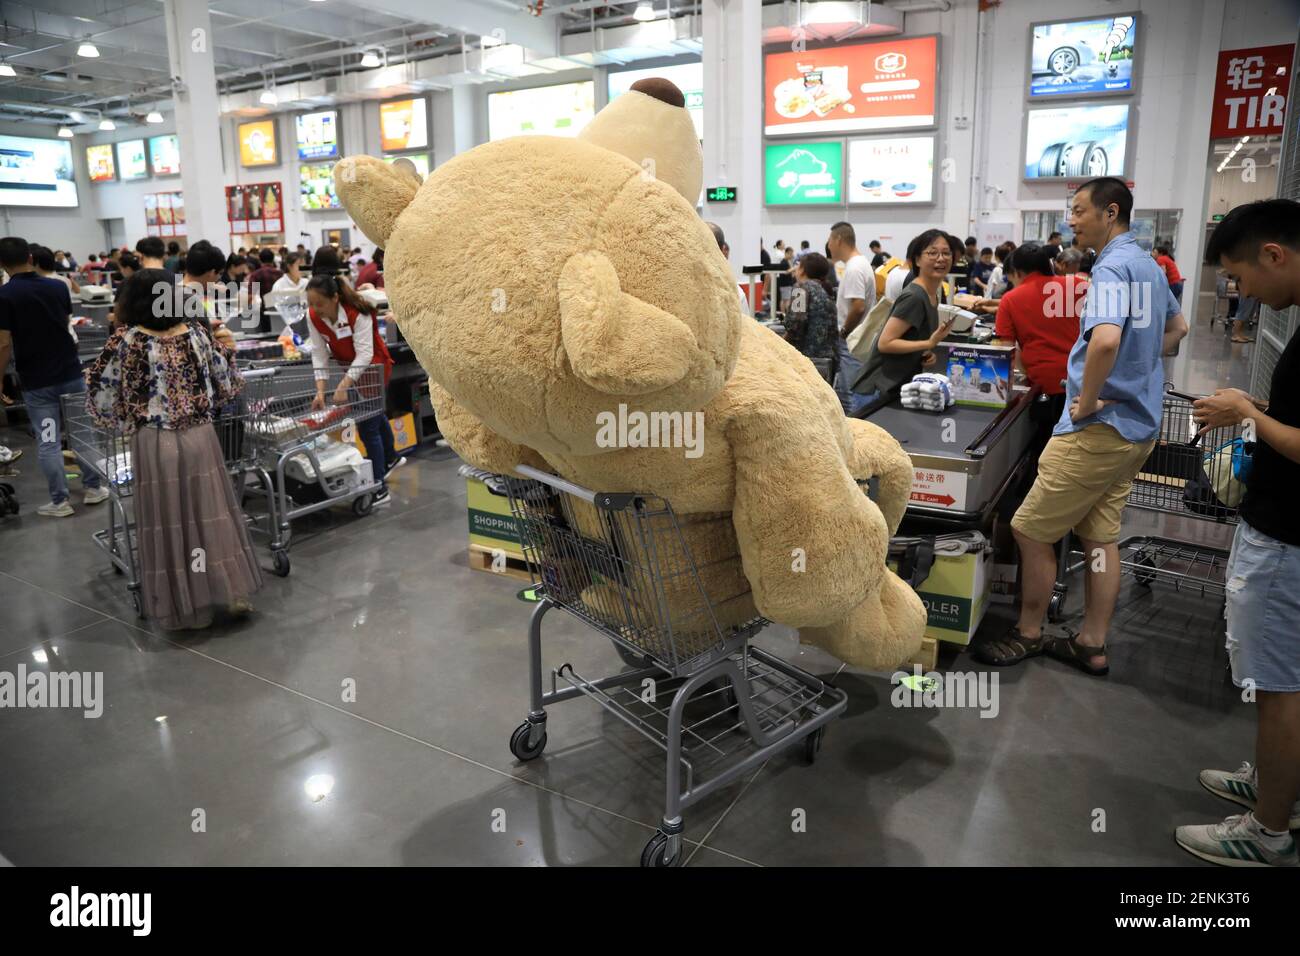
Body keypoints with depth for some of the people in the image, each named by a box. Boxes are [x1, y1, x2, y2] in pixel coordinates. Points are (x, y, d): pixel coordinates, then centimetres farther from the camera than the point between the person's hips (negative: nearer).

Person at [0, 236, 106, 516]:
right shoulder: (58, 287, 0)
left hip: (36, 380, -4)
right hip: (70, 372, 4)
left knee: (48, 442, 3)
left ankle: (59, 501, 8)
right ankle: (93, 487, 21)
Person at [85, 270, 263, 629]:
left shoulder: (127, 340, -7)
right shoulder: (197, 333, 0)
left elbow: (101, 390, -3)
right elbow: (225, 387, 5)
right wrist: (226, 350, 18)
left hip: (155, 443, -2)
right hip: (200, 436, 2)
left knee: (168, 522, 7)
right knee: (211, 514, 12)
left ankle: (187, 607, 15)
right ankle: (235, 591, 18)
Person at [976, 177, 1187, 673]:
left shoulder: (1112, 267, -18)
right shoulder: (1150, 265, 13)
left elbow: (1105, 339, -36)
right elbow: (1177, 327, 30)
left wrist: (1085, 402, -22)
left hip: (1099, 428, -10)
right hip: (1139, 424, 10)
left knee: (1032, 530, 1)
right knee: (1101, 535, 14)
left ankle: (1028, 633, 16)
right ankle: (1091, 645, 23)